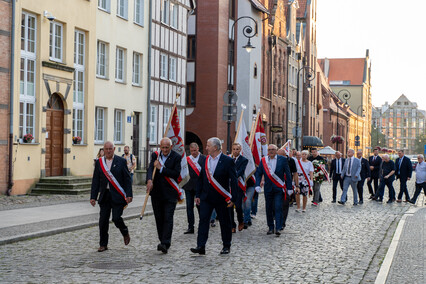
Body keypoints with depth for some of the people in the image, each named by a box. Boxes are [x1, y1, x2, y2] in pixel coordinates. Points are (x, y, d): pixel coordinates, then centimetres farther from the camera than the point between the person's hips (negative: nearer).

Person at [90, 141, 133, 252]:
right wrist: (93, 197, 3)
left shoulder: (121, 161, 0)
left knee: (116, 218, -10)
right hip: (104, 195, 3)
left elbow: (127, 179, -1)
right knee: (103, 220, 1)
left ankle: (125, 232, 21)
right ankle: (103, 244, 13)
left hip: (117, 196, -3)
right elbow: (95, 181, 8)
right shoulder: (99, 162, 7)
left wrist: (129, 195, -8)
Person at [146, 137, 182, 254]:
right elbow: (150, 168, -10)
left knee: (168, 218, -9)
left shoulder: (176, 157, -4)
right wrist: (149, 180, -29)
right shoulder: (155, 155, 6)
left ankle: (165, 244, -14)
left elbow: (176, 173, -14)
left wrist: (161, 168, -17)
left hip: (170, 193, -4)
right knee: (159, 218, 11)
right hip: (156, 192, 4)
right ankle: (162, 240, 22)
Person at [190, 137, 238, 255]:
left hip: (221, 198, -4)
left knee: (225, 222, 7)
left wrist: (233, 198, -13)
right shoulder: (205, 160, 8)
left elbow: (234, 181, -9)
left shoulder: (228, 161, -8)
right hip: (206, 197, 4)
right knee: (203, 220, -5)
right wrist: (198, 195, 10)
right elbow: (201, 178, 14)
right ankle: (201, 246, -6)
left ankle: (226, 246, 21)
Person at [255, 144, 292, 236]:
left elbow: (288, 174, 0)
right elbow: (258, 173, 6)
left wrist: (289, 188, -2)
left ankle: (278, 228, -9)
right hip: (268, 188, 3)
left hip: (279, 188, -3)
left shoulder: (282, 159, -1)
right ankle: (270, 227, 20)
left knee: (278, 208, -10)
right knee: (269, 208, 8)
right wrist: (257, 185, -9)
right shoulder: (263, 160, 4)